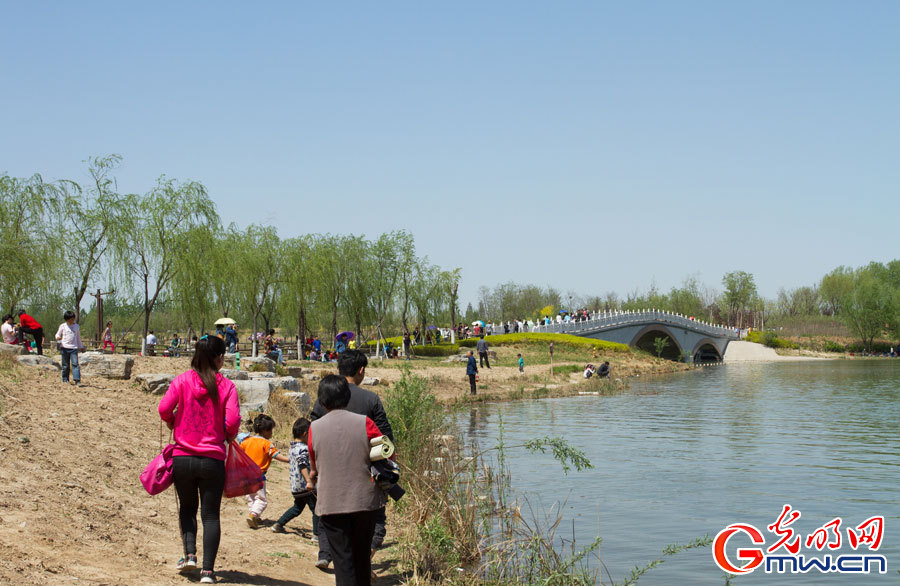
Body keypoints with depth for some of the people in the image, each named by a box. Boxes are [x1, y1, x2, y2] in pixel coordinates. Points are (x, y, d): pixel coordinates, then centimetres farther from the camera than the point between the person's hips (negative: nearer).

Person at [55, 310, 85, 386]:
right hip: (64, 348, 0)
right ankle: (65, 380, 13)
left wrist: (80, 346, 22)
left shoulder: (76, 326, 11)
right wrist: (58, 338, -14)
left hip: (74, 348, 0)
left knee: (75, 364, -11)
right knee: (65, 365, 4)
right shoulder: (63, 326, 5)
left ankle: (77, 380, -18)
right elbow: (58, 334, 10)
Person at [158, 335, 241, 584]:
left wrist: (173, 425, 12)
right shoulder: (226, 385, -4)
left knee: (187, 506, 23)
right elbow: (233, 420, -13)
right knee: (211, 514, 7)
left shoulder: (182, 380, -1)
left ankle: (190, 554, 9)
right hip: (213, 459, -1)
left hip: (183, 457, 1)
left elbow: (164, 408, -10)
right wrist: (227, 436, 9)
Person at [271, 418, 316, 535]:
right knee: (316, 509, -1)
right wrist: (308, 481, -33)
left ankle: (278, 524, 27)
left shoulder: (292, 448, 15)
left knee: (297, 508, 25)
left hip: (295, 486, 9)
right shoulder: (303, 448, -15)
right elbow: (302, 465, -25)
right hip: (304, 486, -9)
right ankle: (317, 533, -1)